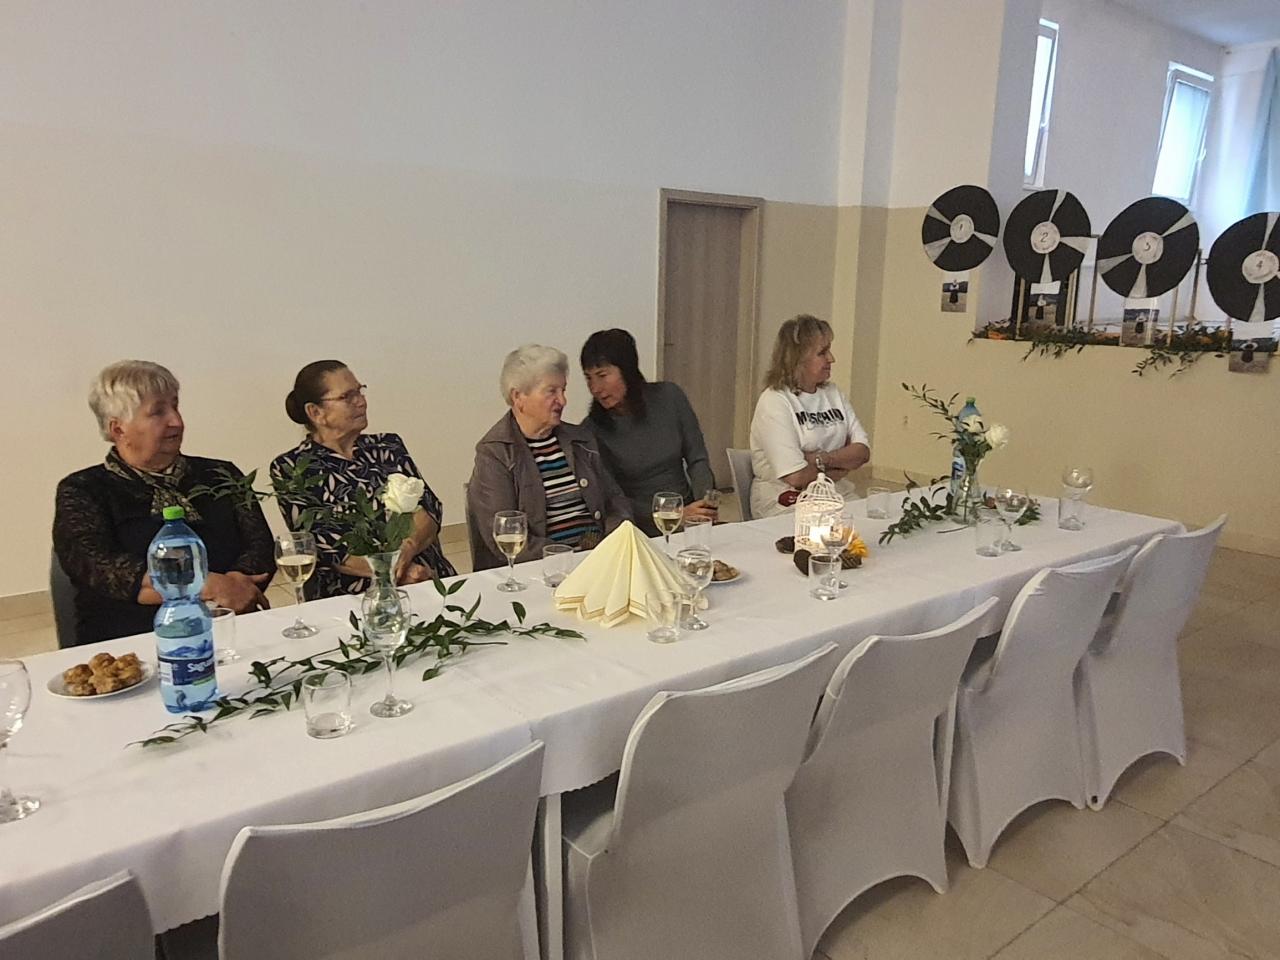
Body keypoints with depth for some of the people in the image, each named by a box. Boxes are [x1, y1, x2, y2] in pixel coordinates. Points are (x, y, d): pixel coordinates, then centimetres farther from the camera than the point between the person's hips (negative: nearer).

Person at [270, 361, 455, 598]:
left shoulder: (388, 446, 17)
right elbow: (325, 549, -4)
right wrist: (395, 572, -15)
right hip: (352, 595, -3)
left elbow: (430, 508, 6)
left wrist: (407, 549, -14)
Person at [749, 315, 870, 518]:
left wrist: (821, 459, -13)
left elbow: (863, 451, 4)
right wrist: (843, 463, -2)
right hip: (788, 501, -7)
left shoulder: (832, 393, 13)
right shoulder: (774, 402, -10)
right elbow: (797, 477, -19)